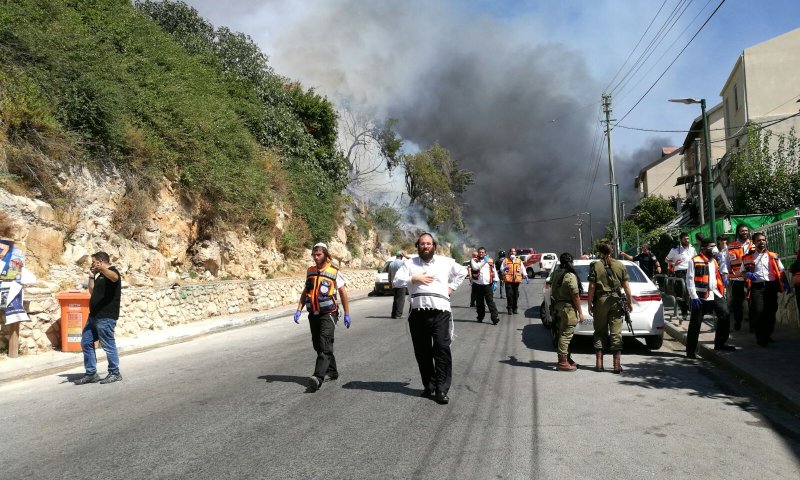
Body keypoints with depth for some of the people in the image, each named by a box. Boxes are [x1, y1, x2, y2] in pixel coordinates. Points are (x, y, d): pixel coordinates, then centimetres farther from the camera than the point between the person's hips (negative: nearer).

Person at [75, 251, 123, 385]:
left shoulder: (112, 271, -8)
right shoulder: (101, 275, 23)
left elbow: (114, 277, -33)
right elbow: (92, 291, 23)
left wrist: (102, 269, -53)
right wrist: (92, 275, 17)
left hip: (106, 317, -10)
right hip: (94, 315, 10)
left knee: (108, 344, -5)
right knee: (86, 343, 10)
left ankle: (115, 373, 5)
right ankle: (91, 373, 16)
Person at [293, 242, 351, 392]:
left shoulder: (334, 272, -3)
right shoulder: (310, 271, 11)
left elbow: (343, 294, 2)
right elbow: (305, 292, 19)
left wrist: (347, 314, 1)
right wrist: (299, 310, 7)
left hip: (328, 314, -6)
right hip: (313, 314, 6)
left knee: (324, 346, -15)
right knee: (318, 345, 11)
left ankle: (318, 377, -24)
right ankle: (332, 371, 26)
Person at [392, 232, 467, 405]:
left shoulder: (446, 262, 13)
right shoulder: (410, 263, 12)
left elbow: (462, 272, 27)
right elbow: (396, 281, 4)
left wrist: (451, 287, 14)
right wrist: (414, 278, -9)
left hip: (440, 312, -1)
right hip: (418, 313, 2)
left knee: (442, 349, -10)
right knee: (422, 352, 7)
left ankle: (442, 390, -6)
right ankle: (429, 385, 19)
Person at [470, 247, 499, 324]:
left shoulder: (490, 260, 10)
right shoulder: (474, 260, 5)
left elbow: (493, 271, 14)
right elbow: (475, 267, -16)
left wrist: (494, 281, 9)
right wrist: (484, 262, -10)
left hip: (487, 284, -1)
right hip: (477, 284, 1)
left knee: (490, 301, -7)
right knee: (479, 302, 8)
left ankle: (495, 318, -10)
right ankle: (480, 317, 21)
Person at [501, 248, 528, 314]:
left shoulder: (519, 261, 16)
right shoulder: (505, 260, 10)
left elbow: (523, 269, 15)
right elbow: (501, 269, 11)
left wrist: (525, 276, 0)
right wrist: (504, 269, -12)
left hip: (517, 280, 2)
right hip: (508, 280, -2)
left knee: (516, 295, 4)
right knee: (509, 294, -9)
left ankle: (514, 308, 15)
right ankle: (509, 308, -1)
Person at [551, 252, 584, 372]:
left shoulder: (556, 274, 9)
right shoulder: (570, 276, -17)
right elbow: (575, 296, -17)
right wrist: (580, 312, -13)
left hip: (559, 305, 9)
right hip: (568, 308, -9)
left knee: (564, 334, 16)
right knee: (566, 335, -6)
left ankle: (566, 359, 26)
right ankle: (562, 363, -4)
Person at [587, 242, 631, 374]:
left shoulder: (595, 266, -3)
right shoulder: (620, 265, 3)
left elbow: (592, 287, -6)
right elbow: (626, 286, 3)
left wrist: (590, 304, 1)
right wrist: (629, 302, 13)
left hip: (600, 301, -1)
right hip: (616, 301, 1)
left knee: (600, 332, 9)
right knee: (616, 333, 3)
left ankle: (599, 363, 8)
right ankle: (617, 364, 1)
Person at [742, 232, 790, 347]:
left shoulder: (773, 256, 10)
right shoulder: (748, 257, 5)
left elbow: (780, 271, 10)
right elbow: (743, 272, 13)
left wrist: (786, 284, -1)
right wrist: (748, 275, -9)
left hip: (771, 286, 2)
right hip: (757, 287, -2)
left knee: (771, 311, 5)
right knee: (758, 311, -12)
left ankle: (767, 335, 22)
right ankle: (760, 337, 0)